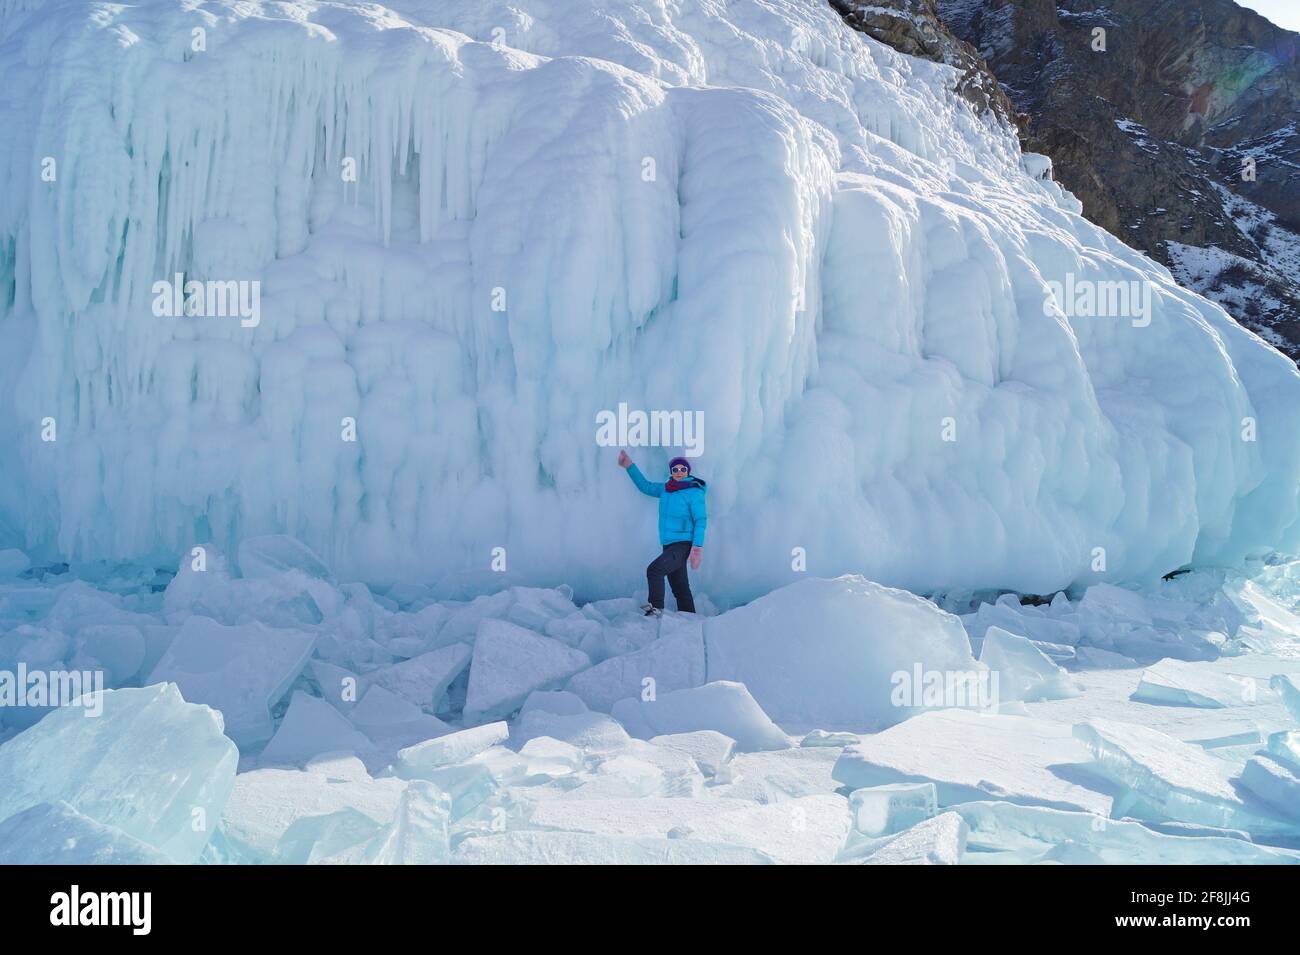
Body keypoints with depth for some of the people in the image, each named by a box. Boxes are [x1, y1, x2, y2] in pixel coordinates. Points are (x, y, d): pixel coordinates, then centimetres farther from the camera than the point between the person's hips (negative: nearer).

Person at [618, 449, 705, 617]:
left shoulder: (694, 492, -9)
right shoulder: (666, 488, 10)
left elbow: (700, 521, -13)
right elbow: (646, 486, 22)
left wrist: (697, 548, -21)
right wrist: (629, 466, 17)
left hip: (684, 545, -7)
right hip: (669, 545, 7)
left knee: (654, 570, -21)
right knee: (680, 588, 10)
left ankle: (656, 608, -15)